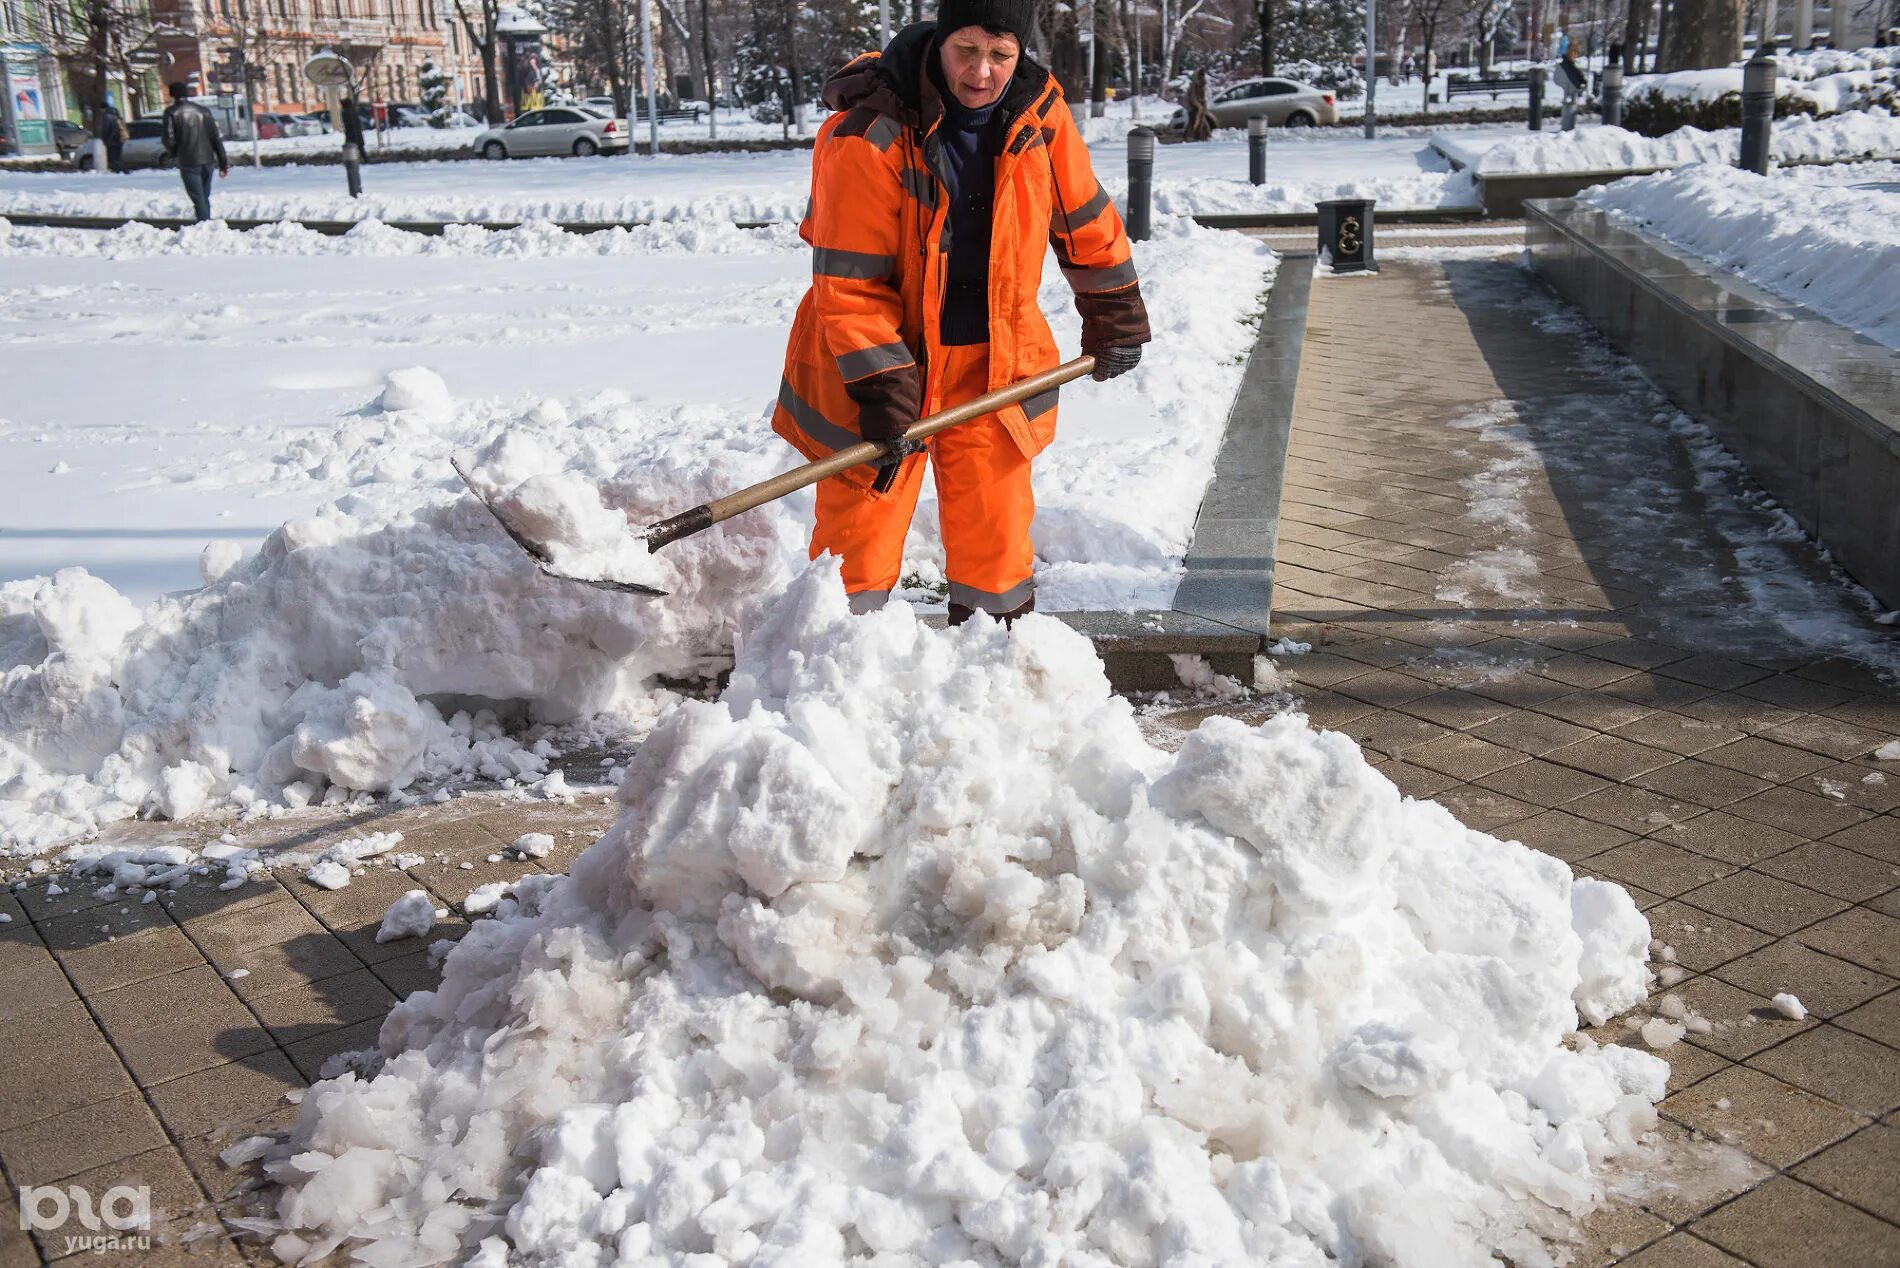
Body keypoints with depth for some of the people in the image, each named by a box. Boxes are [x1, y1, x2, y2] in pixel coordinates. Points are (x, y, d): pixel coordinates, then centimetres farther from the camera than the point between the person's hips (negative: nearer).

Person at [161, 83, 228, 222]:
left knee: (198, 199, -5)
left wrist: (172, 153, 15)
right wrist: (223, 163, 9)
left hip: (189, 163, -4)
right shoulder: (203, 111, 12)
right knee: (205, 197, 16)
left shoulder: (171, 112, 0)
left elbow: (169, 139, -7)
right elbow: (217, 137, 8)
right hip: (207, 160, 4)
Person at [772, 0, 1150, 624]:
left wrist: (1114, 321, 15)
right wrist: (882, 391, -24)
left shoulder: (1040, 115, -5)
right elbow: (849, 281, -20)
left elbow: (1085, 222, 9)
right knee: (860, 527, 2)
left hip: (993, 366, 4)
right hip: (878, 360, -4)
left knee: (995, 535, 10)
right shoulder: (868, 134, -20)